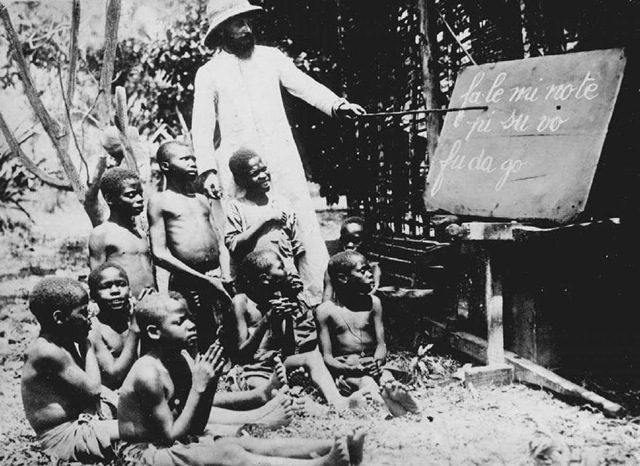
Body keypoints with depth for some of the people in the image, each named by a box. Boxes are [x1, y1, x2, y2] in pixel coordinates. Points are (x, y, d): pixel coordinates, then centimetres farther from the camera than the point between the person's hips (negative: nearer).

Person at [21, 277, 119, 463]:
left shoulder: (66, 342, 6)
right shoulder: (48, 352, -23)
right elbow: (93, 389, -19)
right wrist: (87, 345, -11)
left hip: (81, 416, 9)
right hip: (63, 436, -9)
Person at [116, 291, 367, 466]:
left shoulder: (182, 359, 2)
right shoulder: (148, 373, -23)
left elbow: (197, 428, 4)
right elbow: (170, 436, -21)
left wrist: (211, 382, -10)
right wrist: (198, 387, -23)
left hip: (179, 443, 8)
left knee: (246, 443, -11)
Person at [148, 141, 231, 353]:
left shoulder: (202, 200, 21)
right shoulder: (160, 202, 3)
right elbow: (159, 254, -7)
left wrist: (224, 272, 3)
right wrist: (203, 279, -12)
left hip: (219, 281, 5)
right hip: (187, 285, -5)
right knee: (197, 347, -6)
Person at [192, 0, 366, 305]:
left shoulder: (270, 57, 12)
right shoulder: (208, 74, 6)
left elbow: (304, 85, 3)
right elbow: (202, 128, 2)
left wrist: (336, 104, -16)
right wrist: (208, 171, -10)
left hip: (282, 162, 2)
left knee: (304, 226, -5)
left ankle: (323, 299, -2)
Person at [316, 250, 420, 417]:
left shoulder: (373, 303, 10)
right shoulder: (325, 310, -1)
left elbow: (381, 345, 7)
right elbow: (327, 357, -4)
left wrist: (377, 362, -17)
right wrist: (352, 369, -23)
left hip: (373, 364, 3)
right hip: (345, 368, -3)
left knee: (386, 377, -33)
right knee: (366, 382, -36)